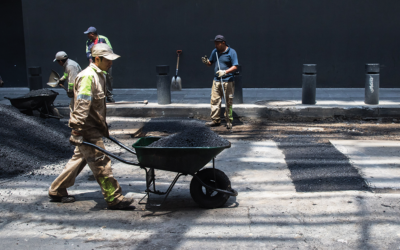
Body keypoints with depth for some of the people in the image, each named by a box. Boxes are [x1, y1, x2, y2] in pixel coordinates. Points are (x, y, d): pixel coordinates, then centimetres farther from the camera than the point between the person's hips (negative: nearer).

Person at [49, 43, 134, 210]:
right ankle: (114, 199, 0)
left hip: (94, 128, 11)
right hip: (87, 129, -11)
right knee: (100, 163, -6)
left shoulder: (99, 75, 15)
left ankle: (56, 191, 28)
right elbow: (81, 106, -25)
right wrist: (77, 131, -28)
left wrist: (104, 127, 26)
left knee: (79, 158, 17)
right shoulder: (88, 77, -18)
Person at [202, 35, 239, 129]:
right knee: (214, 100, 3)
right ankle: (216, 120, 12)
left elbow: (235, 67, -10)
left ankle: (229, 121, 8)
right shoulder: (215, 51, 12)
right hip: (216, 80, 5)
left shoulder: (231, 52, -6)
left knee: (228, 102, 0)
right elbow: (210, 63, 21)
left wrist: (225, 72, -24)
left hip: (228, 81, -5)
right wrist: (206, 62, -4)